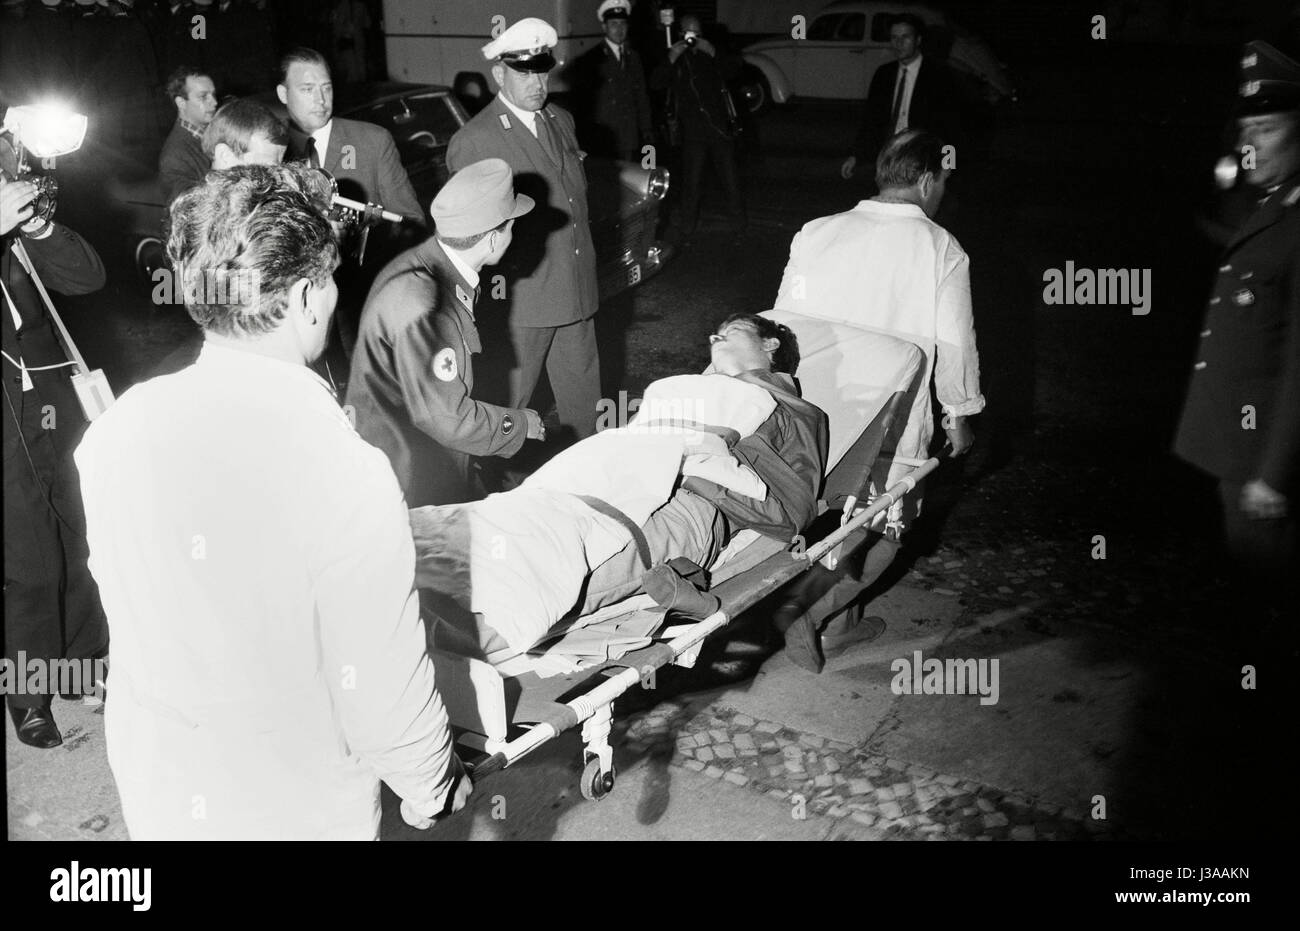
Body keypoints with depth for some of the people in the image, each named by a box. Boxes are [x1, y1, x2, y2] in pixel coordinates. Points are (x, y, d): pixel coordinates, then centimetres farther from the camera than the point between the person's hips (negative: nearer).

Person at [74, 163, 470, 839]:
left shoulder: (111, 435, -13)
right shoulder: (348, 477, -29)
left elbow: (120, 590, 3)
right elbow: (383, 687, -21)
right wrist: (431, 787, -3)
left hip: (153, 793, 5)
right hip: (294, 810, -4)